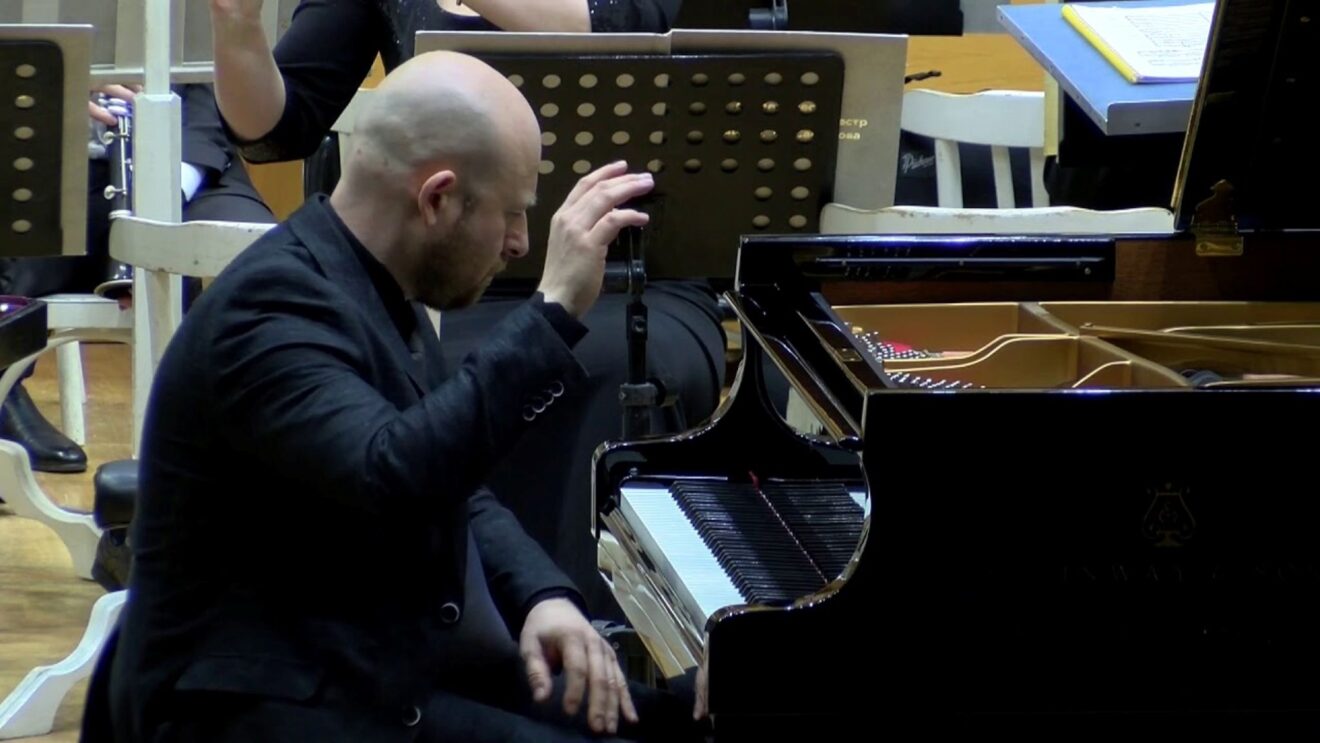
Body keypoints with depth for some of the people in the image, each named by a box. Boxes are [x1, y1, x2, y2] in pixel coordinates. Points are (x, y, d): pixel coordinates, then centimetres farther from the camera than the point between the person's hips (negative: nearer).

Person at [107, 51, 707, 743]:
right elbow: (394, 477, -35)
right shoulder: (272, 304, -20)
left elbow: (451, 487, 18)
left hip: (405, 655, 10)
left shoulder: (376, 288, 10)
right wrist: (554, 310, -33)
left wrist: (544, 598, -1)